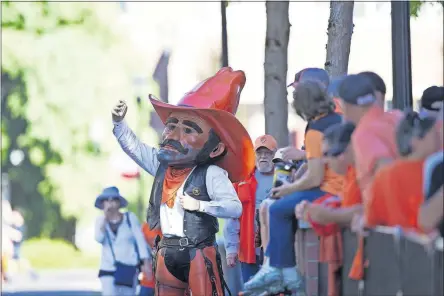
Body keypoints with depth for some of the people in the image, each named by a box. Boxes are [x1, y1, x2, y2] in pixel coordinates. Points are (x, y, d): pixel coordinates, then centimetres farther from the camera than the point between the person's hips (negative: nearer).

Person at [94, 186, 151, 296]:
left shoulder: (130, 218, -1)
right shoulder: (101, 220, 4)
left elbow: (140, 240, -1)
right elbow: (99, 239, -12)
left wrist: (146, 262, -7)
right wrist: (105, 218, -14)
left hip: (129, 267, 0)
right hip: (109, 268, 0)